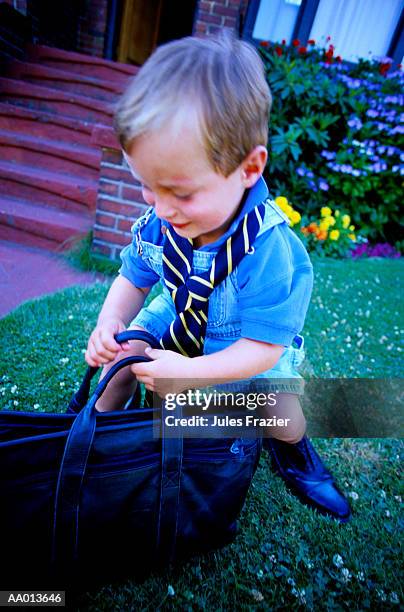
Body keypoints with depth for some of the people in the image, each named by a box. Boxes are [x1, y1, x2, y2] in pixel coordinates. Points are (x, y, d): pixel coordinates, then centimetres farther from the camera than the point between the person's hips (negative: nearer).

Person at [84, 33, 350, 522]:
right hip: (179, 318, 4)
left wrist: (191, 372, -39)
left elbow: (263, 348, -32)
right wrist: (109, 322, -23)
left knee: (281, 408, -16)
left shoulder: (269, 249, -38)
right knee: (125, 352, -10)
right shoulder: (158, 223, -22)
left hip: (252, 345, -3)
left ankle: (292, 451, 23)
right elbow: (133, 279, -4)